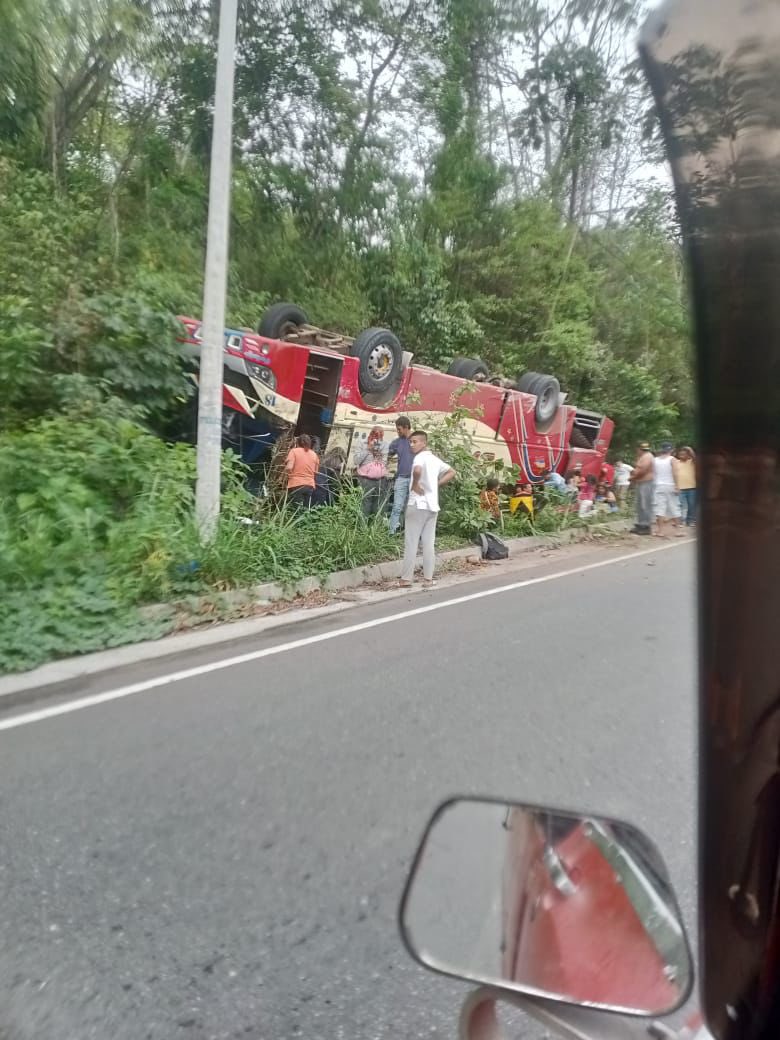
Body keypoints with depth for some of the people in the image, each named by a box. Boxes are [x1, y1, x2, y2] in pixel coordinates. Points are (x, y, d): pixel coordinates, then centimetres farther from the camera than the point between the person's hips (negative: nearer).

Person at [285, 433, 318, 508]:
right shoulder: (314, 454, 13)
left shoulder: (294, 451, 1)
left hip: (296, 485, -4)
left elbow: (289, 468, -11)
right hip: (310, 485, 4)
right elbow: (315, 472, 13)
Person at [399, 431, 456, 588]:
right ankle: (428, 578, 9)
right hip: (432, 505, 7)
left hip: (418, 504, -7)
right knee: (429, 543, 7)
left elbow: (417, 470, -33)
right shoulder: (434, 459, 14)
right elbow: (451, 473, 22)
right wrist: (436, 484, 13)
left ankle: (406, 579, -2)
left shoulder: (419, 457, -10)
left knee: (411, 543, -4)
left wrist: (415, 485, -16)